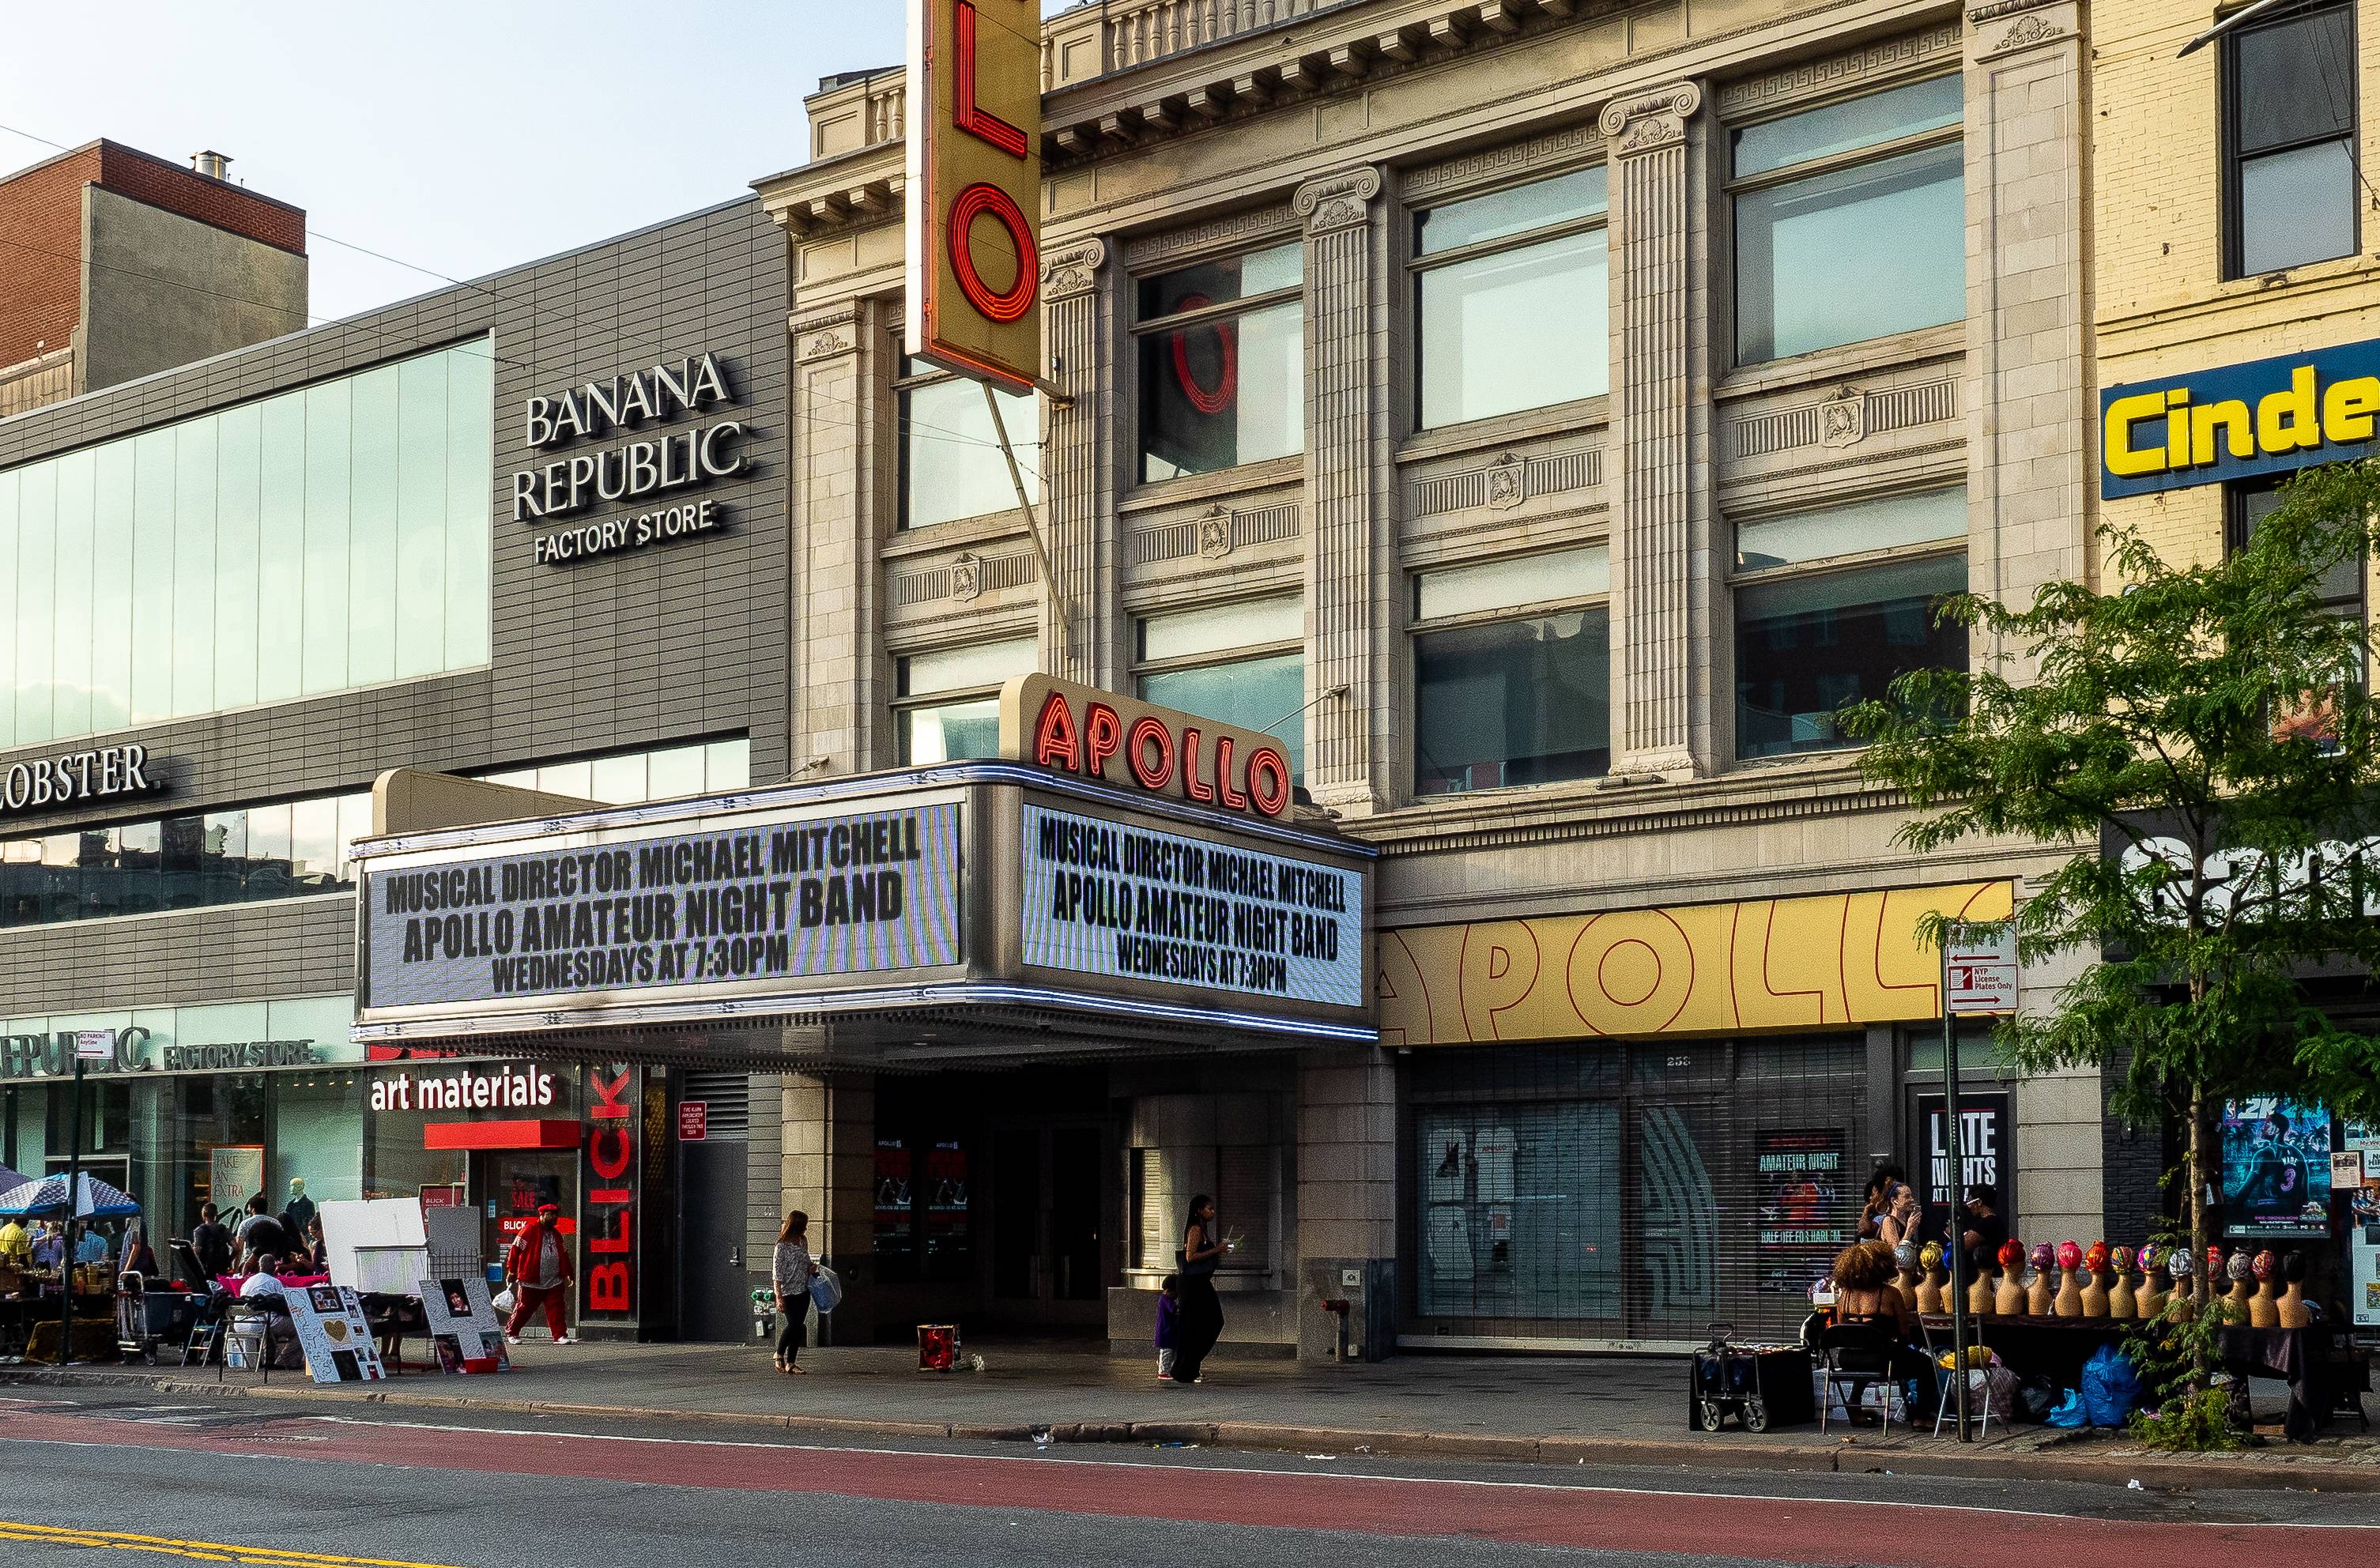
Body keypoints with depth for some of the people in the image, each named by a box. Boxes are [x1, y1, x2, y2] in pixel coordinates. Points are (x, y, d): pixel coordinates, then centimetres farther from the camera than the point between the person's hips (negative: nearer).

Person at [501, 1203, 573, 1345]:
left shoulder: (557, 1235, 14)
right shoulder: (530, 1231, -7)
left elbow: (564, 1255, 21)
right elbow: (515, 1249, -6)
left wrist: (567, 1274, 17)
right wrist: (512, 1271, -8)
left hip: (554, 1282, 5)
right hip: (531, 1282, -5)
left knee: (556, 1309, -3)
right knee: (524, 1308, 4)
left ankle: (560, 1336, -2)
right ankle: (511, 1332, 21)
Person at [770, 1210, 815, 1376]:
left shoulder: (803, 1241, 9)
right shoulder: (782, 1246, -12)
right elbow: (776, 1274, -13)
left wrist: (811, 1268, 2)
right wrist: (779, 1297, -17)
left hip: (803, 1291, 7)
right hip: (788, 1292, -7)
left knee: (798, 1327, 4)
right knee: (793, 1325, -16)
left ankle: (791, 1364, 8)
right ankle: (779, 1356, 6)